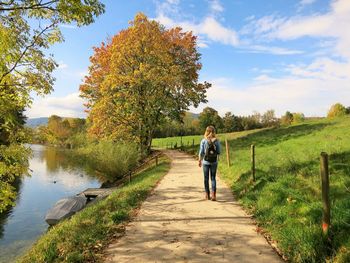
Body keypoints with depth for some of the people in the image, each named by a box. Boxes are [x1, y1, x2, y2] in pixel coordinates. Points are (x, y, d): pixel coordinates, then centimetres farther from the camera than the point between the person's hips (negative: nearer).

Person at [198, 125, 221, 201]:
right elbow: (219, 152, -1)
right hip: (214, 162, 1)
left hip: (206, 161, -1)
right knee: (213, 178, 10)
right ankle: (213, 195, 0)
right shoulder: (216, 141, -4)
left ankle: (207, 195, 19)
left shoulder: (203, 141, -7)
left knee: (206, 178, 11)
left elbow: (201, 152, -5)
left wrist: (199, 161, 7)